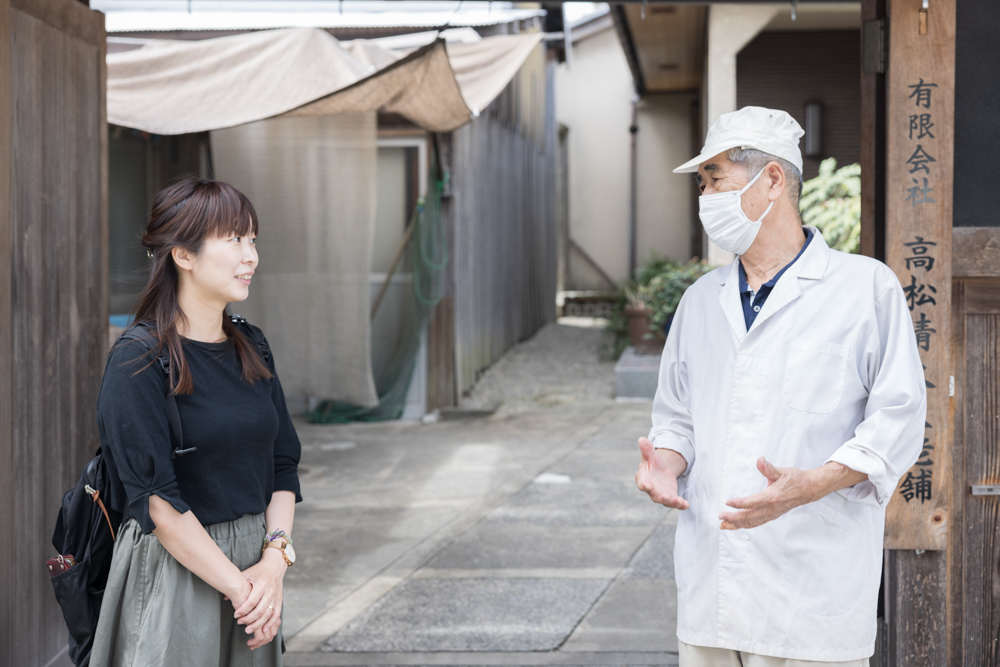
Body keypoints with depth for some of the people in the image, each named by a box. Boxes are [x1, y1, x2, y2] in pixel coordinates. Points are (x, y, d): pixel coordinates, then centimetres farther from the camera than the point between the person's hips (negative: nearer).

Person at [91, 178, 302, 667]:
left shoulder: (250, 348, 7)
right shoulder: (137, 364, -13)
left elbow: (283, 466, 6)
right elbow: (158, 503, -18)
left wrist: (273, 562, -9)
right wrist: (237, 586, -17)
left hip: (252, 564, 6)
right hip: (172, 572, -6)